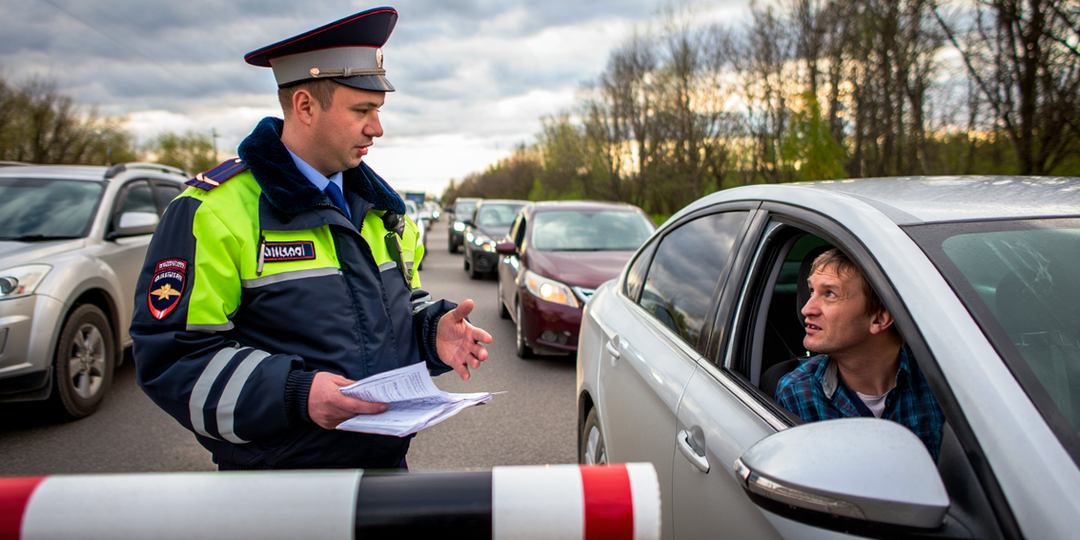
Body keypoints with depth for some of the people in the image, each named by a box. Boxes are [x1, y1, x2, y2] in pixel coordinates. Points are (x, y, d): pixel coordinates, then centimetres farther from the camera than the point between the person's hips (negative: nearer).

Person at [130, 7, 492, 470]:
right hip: (278, 467, -6)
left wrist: (433, 330, -6)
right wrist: (294, 395, -29)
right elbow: (170, 357, -16)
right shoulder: (213, 211, -13)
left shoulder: (379, 204, 8)